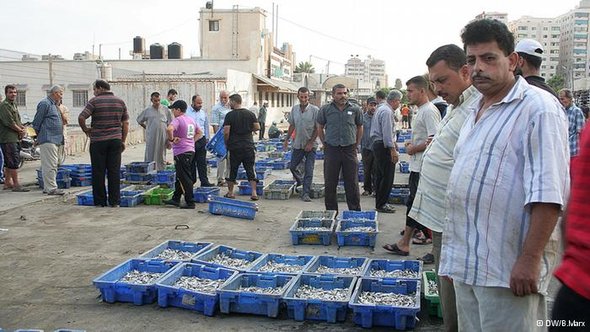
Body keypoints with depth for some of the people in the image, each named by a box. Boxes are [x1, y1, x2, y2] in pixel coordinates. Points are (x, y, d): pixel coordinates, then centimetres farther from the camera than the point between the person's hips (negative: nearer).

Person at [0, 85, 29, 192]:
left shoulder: (14, 104, 19)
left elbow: (17, 120, 21)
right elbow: (9, 122, -19)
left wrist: (23, 128, 1)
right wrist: (20, 130, -8)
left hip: (15, 138, 10)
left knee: (9, 162, 15)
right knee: (14, 161, -9)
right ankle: (16, 185, -7)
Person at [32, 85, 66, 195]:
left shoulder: (54, 105, 22)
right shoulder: (44, 104, -8)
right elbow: (36, 123, -8)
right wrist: (40, 135, -1)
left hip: (57, 140, 10)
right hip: (48, 139, -10)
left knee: (54, 165, 11)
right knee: (50, 165, -10)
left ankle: (48, 187, 17)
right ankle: (51, 188, -9)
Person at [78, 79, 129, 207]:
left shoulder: (94, 101, -4)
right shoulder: (120, 102, 8)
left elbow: (81, 117, -14)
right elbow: (126, 123, 8)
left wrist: (85, 129, 3)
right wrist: (123, 141, 13)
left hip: (98, 141, -3)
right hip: (115, 140, 3)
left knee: (98, 172, 5)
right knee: (114, 171, 6)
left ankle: (100, 201, 9)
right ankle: (114, 201, 7)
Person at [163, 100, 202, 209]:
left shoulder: (177, 120, -14)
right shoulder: (191, 120, 13)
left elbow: (169, 129, -34)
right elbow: (199, 133, 23)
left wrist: (171, 139, -18)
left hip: (181, 152, -9)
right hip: (190, 150, 9)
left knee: (185, 178, -3)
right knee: (180, 177, 17)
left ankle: (190, 202, 0)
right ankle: (176, 199, 24)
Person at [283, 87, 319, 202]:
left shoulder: (315, 110, -11)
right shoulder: (294, 109, 2)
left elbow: (317, 128, -9)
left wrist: (310, 143, -13)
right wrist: (287, 139, 9)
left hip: (310, 145, -4)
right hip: (298, 144, 4)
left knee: (309, 170, -3)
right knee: (292, 167, 13)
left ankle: (306, 193, 2)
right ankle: (300, 182, 40)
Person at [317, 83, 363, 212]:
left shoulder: (355, 110, 3)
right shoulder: (325, 109, 1)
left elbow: (359, 128, 15)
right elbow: (320, 128, 11)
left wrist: (356, 145, 13)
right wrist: (325, 144, 9)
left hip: (350, 150, 0)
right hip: (331, 150, 0)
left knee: (352, 183, 4)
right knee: (330, 184, 5)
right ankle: (331, 212, 17)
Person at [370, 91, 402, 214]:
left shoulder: (381, 109, 16)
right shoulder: (387, 111, -16)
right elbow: (387, 133, -22)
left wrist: (392, 142, 25)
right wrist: (393, 150, -21)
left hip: (377, 144, 11)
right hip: (384, 147, -11)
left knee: (380, 175, 15)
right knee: (387, 177, -6)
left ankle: (380, 203, 22)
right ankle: (381, 204, -2)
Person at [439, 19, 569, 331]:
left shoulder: (537, 108, -11)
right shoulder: (476, 110, 16)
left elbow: (547, 192, -19)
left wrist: (530, 259, -22)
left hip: (507, 267, -8)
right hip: (465, 261, 8)